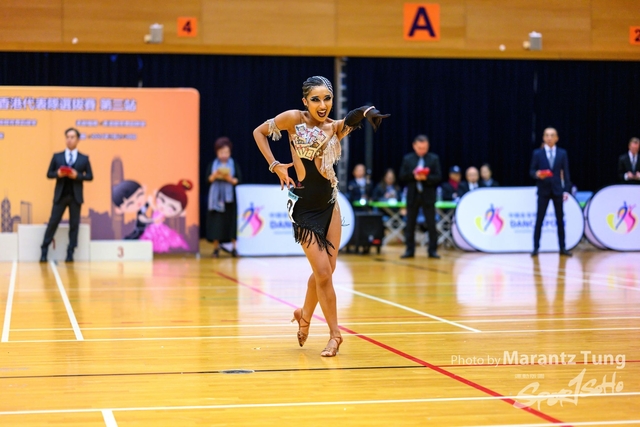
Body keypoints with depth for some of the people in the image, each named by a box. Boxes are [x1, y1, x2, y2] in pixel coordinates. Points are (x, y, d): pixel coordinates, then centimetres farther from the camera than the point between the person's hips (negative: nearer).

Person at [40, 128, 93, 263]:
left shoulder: (84, 159, 6)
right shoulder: (57, 156, 8)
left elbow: (90, 176, 2)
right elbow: (49, 174, 7)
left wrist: (77, 176, -14)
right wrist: (57, 174, -14)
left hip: (76, 196, 0)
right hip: (60, 195, 0)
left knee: (74, 224, 1)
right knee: (53, 222, -2)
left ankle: (70, 253, 7)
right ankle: (44, 251, 3)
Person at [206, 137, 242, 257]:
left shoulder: (234, 164, 4)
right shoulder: (213, 164, 6)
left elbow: (238, 179, 0)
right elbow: (208, 179, 0)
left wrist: (230, 179, -18)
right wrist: (214, 175, -18)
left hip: (229, 197, 0)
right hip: (216, 196, 0)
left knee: (231, 220, -1)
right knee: (216, 221, -4)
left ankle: (233, 247, 3)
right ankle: (216, 247, 1)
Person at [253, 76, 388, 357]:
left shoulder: (335, 128, -1)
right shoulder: (293, 119, -9)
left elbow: (355, 117, -15)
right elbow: (259, 132, 2)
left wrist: (366, 112, -37)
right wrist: (275, 165, -5)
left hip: (329, 203, 4)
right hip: (304, 206, -4)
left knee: (325, 270, 8)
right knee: (323, 272, -8)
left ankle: (304, 316, 35)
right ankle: (335, 334, 5)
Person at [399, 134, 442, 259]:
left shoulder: (434, 159, 2)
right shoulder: (407, 159, 5)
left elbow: (438, 177, -4)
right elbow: (402, 177, 1)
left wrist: (426, 178, -21)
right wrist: (413, 175, -17)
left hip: (428, 196, -1)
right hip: (412, 195, 1)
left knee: (431, 224, -1)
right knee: (410, 224, 4)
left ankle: (432, 250, 4)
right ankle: (410, 250, 11)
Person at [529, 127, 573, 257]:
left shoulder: (562, 153, 6)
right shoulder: (537, 153, 2)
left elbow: (566, 172, 4)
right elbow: (531, 171, 2)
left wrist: (566, 190, -3)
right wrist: (537, 174, -21)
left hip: (557, 189, 1)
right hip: (543, 190, -1)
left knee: (560, 220, 5)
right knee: (539, 220, -2)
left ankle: (562, 248, 12)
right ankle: (536, 248, 3)